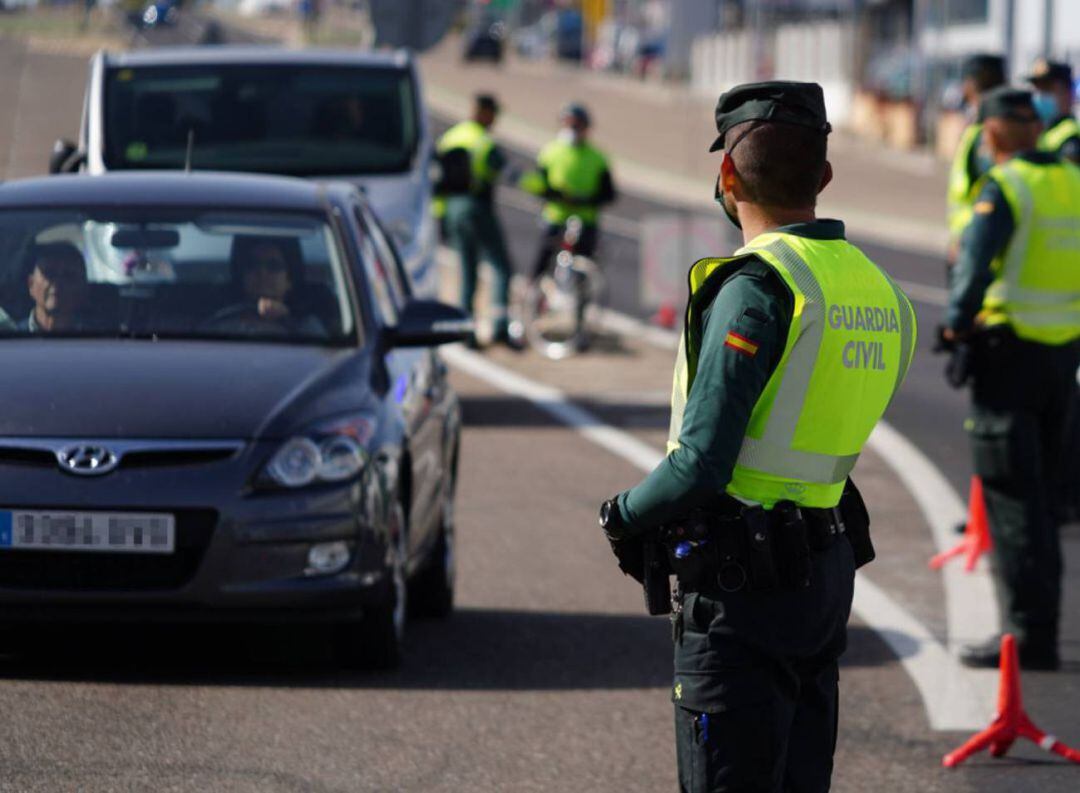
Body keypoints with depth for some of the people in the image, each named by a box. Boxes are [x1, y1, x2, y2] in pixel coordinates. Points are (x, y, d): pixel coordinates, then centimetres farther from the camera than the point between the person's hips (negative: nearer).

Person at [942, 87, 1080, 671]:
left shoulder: (1004, 187, -13)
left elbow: (975, 265, -22)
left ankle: (1029, 634, -7)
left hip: (1010, 351, -7)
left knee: (1012, 498, -4)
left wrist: (957, 322, -9)